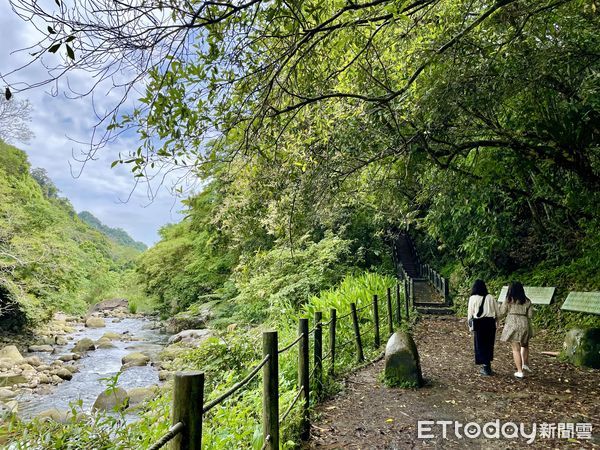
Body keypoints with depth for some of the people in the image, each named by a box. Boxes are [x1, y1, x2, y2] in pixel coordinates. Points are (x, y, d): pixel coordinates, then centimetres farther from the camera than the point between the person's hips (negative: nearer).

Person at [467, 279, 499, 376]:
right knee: (489, 344, 16)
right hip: (490, 323, 3)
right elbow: (497, 312, 5)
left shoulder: (473, 298, -6)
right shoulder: (490, 297, 2)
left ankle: (485, 367, 9)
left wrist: (470, 326, 7)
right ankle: (488, 365, 24)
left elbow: (470, 313, -3)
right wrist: (494, 321, 16)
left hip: (479, 323, -3)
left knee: (480, 345, 7)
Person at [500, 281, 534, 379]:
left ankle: (519, 371, 6)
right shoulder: (527, 301, 0)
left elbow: (502, 313, -1)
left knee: (516, 349, 4)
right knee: (525, 345, 27)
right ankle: (525, 364, 18)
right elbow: (530, 315, 1)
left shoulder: (508, 300, -6)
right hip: (524, 325, 2)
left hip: (512, 325, -2)